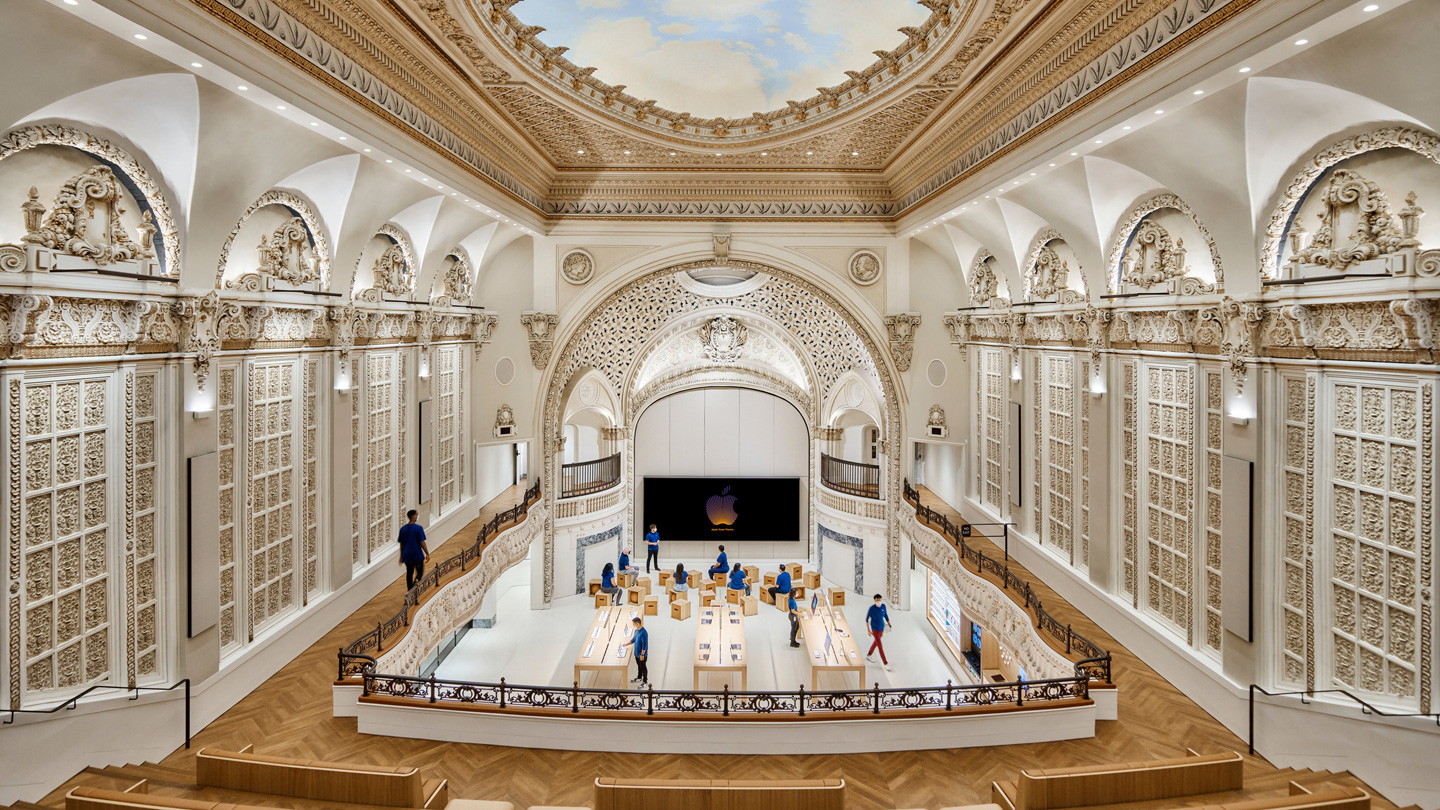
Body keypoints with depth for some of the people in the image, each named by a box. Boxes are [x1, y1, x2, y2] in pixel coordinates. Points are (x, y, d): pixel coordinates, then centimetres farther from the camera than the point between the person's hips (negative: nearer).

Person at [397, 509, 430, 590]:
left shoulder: (402, 529, 2)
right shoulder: (418, 528, -13)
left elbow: (401, 543, 9)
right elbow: (422, 543, -13)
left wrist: (401, 556, 19)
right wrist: (427, 554, -6)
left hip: (407, 555, 5)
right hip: (417, 555, -4)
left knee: (409, 573, 16)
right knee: (420, 573, 6)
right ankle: (415, 581, -22)